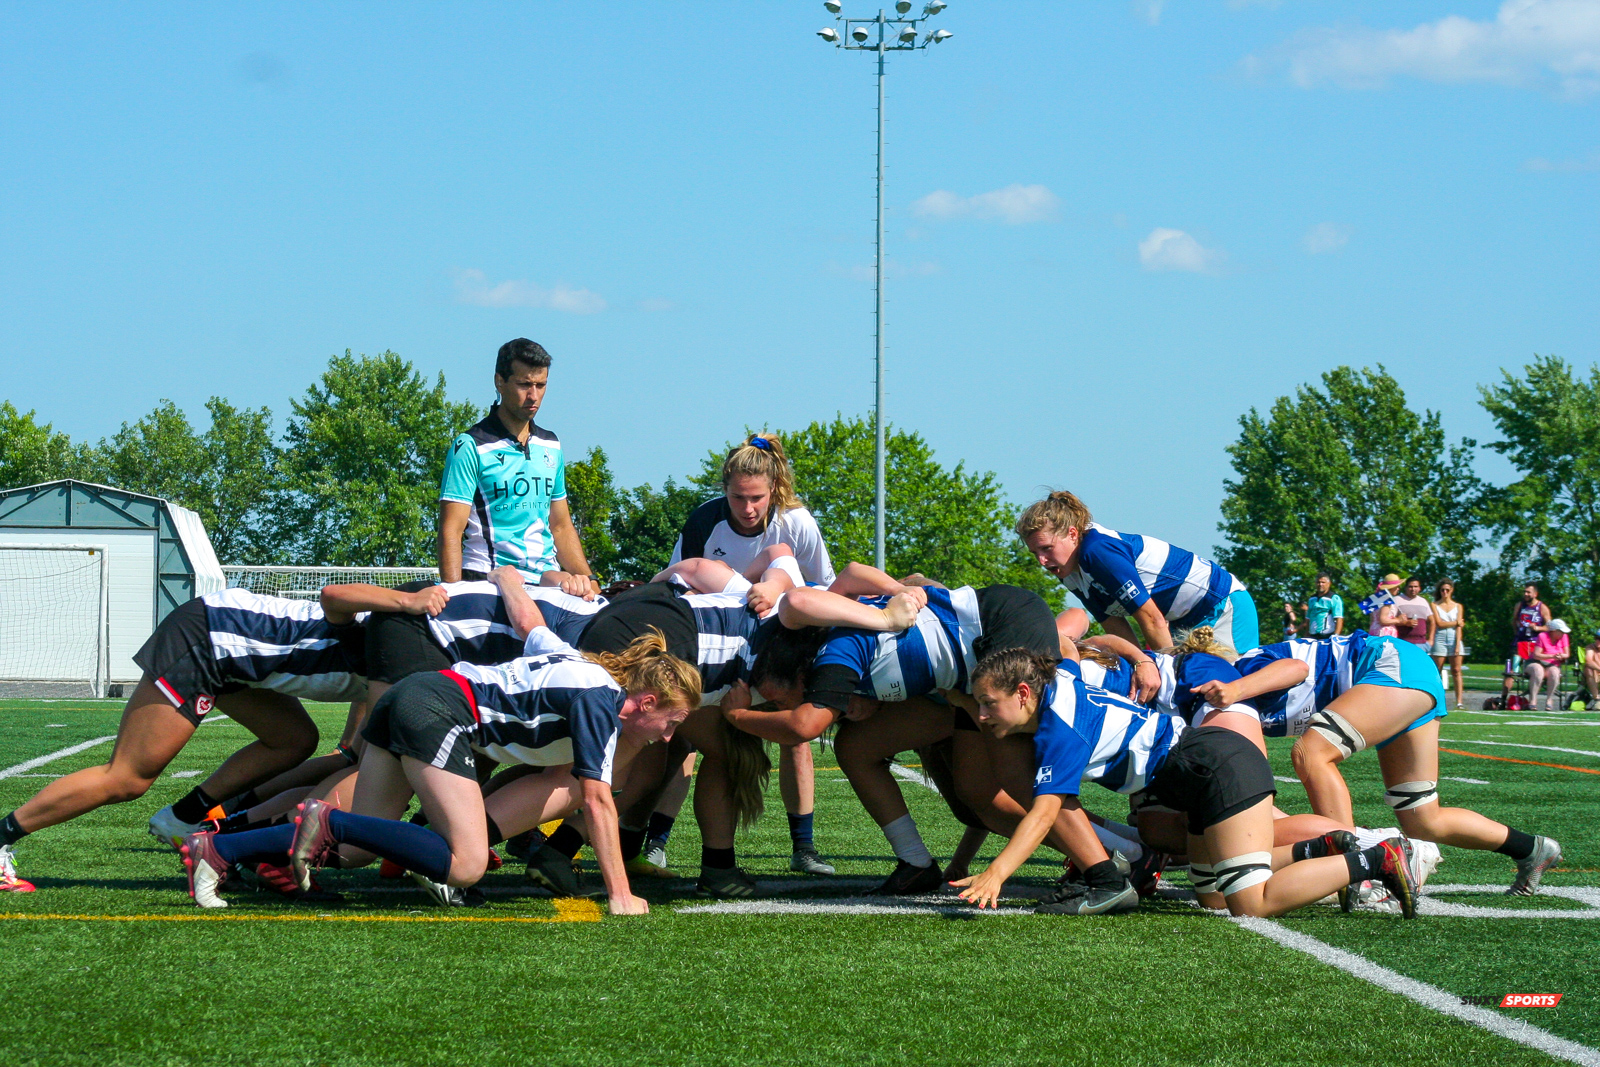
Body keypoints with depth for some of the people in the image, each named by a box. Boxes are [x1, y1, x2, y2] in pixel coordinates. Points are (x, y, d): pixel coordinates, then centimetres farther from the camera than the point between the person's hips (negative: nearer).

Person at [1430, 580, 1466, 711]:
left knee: (1457, 670, -5)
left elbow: (1459, 627, 4)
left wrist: (1458, 644, -6)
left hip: (1454, 638, 1)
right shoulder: (1435, 606, 7)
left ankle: (1459, 702, -9)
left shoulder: (1458, 607, 12)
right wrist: (1456, 623, 1)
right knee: (1438, 671, -2)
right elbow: (1439, 623, -3)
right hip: (1440, 639, -1)